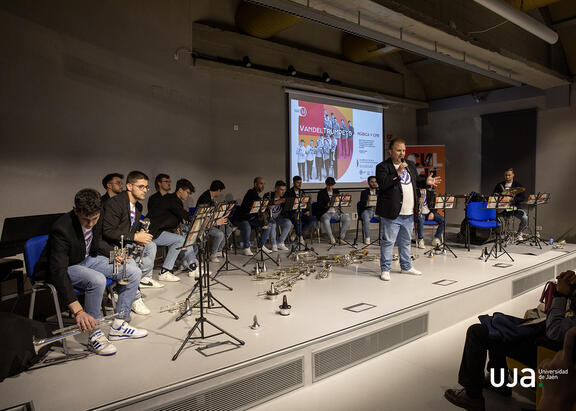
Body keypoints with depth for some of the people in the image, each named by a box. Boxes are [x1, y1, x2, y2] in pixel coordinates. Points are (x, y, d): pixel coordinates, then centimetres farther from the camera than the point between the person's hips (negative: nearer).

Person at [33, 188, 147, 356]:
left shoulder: (97, 218, -11)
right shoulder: (61, 228, -32)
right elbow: (58, 271, -38)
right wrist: (78, 310, -46)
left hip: (87, 259, 7)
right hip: (65, 267, -7)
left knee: (133, 271, -9)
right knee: (97, 280, -36)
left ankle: (118, 325, 0)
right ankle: (94, 335, -18)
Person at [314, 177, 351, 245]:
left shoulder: (336, 191, 16)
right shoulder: (321, 193, 3)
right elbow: (319, 206, -6)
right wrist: (327, 205, -24)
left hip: (336, 212, 4)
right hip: (325, 212, -4)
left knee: (347, 218, -24)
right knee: (326, 220, -39)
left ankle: (341, 237, -12)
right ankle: (332, 238, -21)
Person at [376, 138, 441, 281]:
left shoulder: (410, 165, 15)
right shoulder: (383, 167, -7)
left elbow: (416, 181, 26)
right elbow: (382, 184, -21)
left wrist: (425, 181, 6)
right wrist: (398, 173, -24)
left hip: (409, 213, 7)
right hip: (392, 213, -7)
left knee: (405, 242, 19)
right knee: (388, 242, 0)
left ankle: (406, 266, 32)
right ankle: (385, 269, 10)